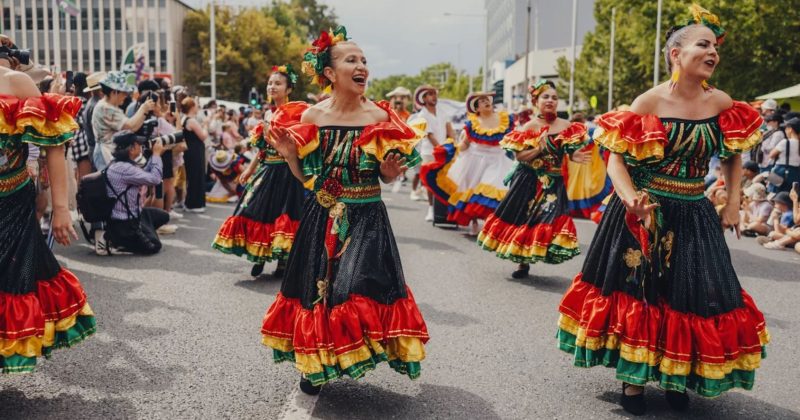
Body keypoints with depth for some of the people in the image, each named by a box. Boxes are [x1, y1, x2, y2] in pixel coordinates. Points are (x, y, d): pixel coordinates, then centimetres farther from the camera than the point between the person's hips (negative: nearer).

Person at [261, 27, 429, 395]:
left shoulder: (380, 117, -4)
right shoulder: (311, 117, -4)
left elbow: (385, 177, 5)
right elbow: (306, 176, 4)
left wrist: (390, 171, -17)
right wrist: (289, 154, -14)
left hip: (367, 220, -1)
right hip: (322, 219, 1)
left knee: (362, 288, -10)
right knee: (318, 289, 10)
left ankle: (356, 350, 15)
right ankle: (316, 365, 30)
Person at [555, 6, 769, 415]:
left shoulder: (722, 103, 1)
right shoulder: (649, 102, -12)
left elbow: (733, 155, 16)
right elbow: (617, 156, -12)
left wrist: (733, 204, 8)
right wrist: (630, 198, -29)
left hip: (694, 216, 4)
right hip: (644, 212, -4)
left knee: (697, 299, 5)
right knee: (635, 293, 5)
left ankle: (675, 378, 27)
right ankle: (633, 379, 23)